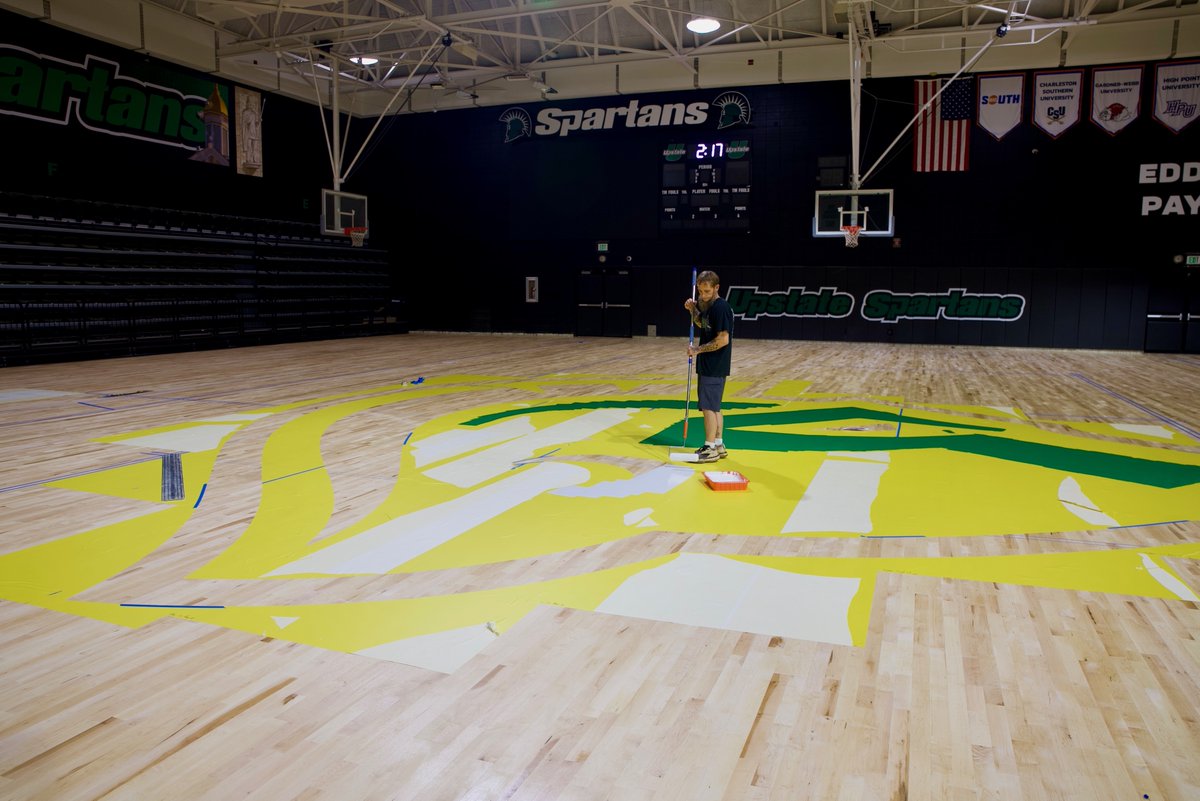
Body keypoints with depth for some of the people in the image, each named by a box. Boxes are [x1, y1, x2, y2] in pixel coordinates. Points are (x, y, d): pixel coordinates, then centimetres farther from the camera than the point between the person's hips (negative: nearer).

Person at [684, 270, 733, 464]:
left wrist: (698, 350, -16)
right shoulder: (707, 305, 10)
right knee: (714, 407, 14)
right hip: (708, 364, 10)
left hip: (714, 366, -10)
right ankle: (718, 445, 22)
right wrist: (693, 310, 9)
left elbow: (723, 339, -22)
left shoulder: (721, 308, -18)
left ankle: (710, 449, -1)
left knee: (708, 406, -6)